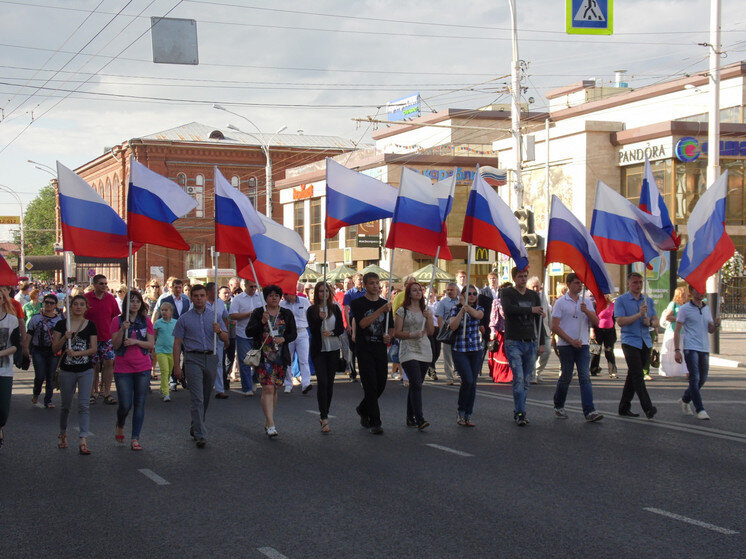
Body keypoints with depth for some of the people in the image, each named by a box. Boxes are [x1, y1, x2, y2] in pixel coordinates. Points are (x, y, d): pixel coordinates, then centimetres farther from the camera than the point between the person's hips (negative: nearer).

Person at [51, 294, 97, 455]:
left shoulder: (90, 325, 2)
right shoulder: (61, 324, 2)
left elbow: (94, 349, -2)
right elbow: (54, 348, 0)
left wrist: (77, 353, -16)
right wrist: (65, 338, -17)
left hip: (86, 370, -1)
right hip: (67, 369, 1)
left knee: (84, 404, -8)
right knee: (65, 404, 12)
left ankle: (83, 440, -12)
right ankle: (63, 434, 33)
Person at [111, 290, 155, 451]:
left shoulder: (146, 321, 7)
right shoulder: (117, 321, 1)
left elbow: (151, 344, 2)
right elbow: (115, 345, -6)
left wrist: (135, 341, -13)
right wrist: (122, 330, -20)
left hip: (143, 368, 2)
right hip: (123, 368, -2)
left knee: (140, 404, 2)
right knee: (125, 404, -4)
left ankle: (135, 438, 9)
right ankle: (120, 426, 28)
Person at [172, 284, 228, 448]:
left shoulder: (214, 317, 13)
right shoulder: (184, 319, 5)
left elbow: (225, 339, 11)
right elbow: (177, 344, 3)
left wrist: (219, 331, -12)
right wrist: (177, 366, -6)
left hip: (211, 358, 4)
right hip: (193, 359, -4)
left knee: (206, 398, 11)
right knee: (197, 399, -12)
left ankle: (195, 428, 28)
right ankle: (200, 436, -15)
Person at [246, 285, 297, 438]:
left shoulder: (287, 314, 11)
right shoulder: (258, 313, 3)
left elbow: (293, 333, 10)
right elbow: (248, 332, -3)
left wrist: (283, 339, -10)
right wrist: (262, 322, -17)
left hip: (281, 356, 3)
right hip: (263, 356, -3)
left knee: (275, 389, 8)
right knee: (268, 388, -13)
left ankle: (267, 422, 21)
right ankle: (271, 425, -17)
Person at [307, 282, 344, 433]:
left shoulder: (335, 309, 7)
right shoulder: (312, 310, 0)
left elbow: (341, 329, 5)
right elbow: (313, 330, -8)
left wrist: (331, 332, -14)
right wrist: (320, 319, -23)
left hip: (333, 349, 3)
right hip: (319, 350, -3)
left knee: (330, 382, 6)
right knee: (322, 382, -13)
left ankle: (324, 414, 20)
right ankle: (324, 419, -16)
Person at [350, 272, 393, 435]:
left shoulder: (385, 304, 13)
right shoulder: (358, 303, -1)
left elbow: (391, 327, 18)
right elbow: (363, 323, -17)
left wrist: (389, 336, -4)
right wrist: (381, 310, -22)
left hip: (380, 349, 5)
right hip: (364, 349, -5)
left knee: (381, 385, 7)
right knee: (370, 385, -8)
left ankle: (363, 409, 33)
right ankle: (374, 422, -5)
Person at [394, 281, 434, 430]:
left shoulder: (426, 310, 14)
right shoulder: (402, 311, -1)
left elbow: (431, 332, 12)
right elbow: (397, 333, -5)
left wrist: (429, 318, -3)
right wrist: (412, 335, -19)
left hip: (424, 351, 5)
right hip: (409, 352, -5)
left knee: (416, 385, 9)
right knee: (416, 384, -16)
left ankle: (410, 418, 17)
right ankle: (420, 419, -22)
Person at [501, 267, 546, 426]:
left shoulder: (534, 295, 14)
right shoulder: (507, 293, 1)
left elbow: (539, 319, 16)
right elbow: (508, 309, -19)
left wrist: (541, 342, 10)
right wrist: (530, 310, -20)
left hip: (530, 343, 4)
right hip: (513, 342, -4)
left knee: (526, 380, 5)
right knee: (518, 378, -14)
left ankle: (519, 412, 14)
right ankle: (520, 413, -12)